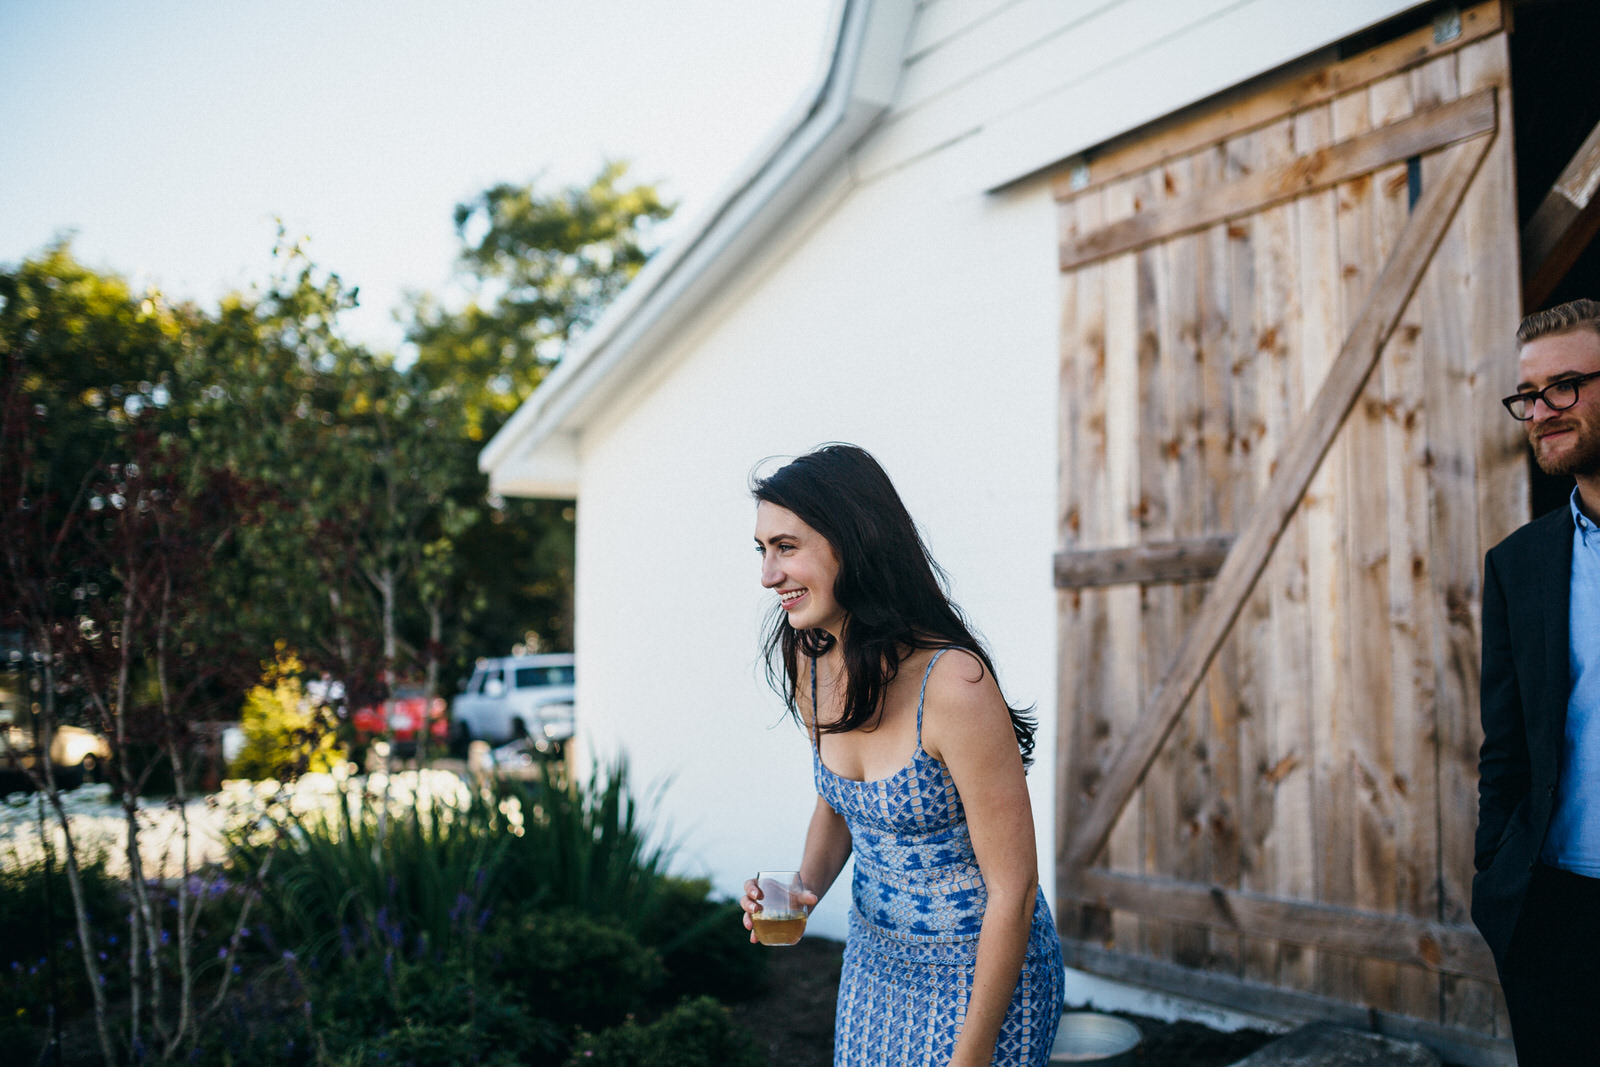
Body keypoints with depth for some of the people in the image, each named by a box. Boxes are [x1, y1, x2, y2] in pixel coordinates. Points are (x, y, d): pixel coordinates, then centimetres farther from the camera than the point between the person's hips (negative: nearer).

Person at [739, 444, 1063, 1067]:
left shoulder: (954, 685, -28)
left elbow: (1013, 891, -21)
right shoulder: (809, 666, -7)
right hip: (874, 958, 6)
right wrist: (806, 889, -7)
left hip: (983, 971, -6)